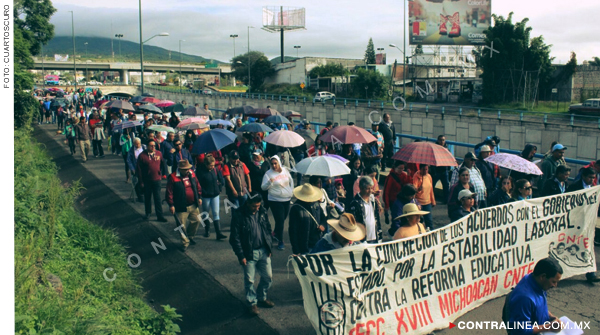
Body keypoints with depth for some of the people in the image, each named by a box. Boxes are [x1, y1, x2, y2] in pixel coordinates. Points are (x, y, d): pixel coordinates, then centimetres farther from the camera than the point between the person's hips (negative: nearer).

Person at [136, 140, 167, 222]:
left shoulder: (159, 153, -1)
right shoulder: (142, 156, -10)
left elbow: (162, 164, 13)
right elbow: (139, 169, -6)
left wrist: (161, 174, 10)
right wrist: (141, 181, -5)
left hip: (156, 180, 1)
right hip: (147, 181, -1)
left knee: (157, 199, 0)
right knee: (147, 198, 14)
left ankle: (159, 216, 4)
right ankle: (148, 213, 32)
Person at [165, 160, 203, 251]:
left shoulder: (191, 174, 2)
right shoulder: (173, 177, -15)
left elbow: (198, 186, 13)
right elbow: (169, 192, -13)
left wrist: (199, 197, 11)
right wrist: (171, 205, -14)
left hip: (193, 205, 5)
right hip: (181, 207, -5)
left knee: (196, 221, 15)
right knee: (182, 226, 3)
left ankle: (190, 237, 38)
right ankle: (185, 242, 21)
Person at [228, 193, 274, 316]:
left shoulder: (262, 212, 0)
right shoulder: (238, 215, -15)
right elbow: (235, 238, -12)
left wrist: (269, 248, 8)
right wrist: (241, 256, -13)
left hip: (263, 251, 5)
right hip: (249, 254, -5)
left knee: (268, 277, 12)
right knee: (249, 280, 5)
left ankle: (261, 298, 35)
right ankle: (252, 303, 24)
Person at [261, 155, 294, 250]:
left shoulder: (285, 170, 4)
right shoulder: (268, 173, -9)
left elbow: (291, 181, 19)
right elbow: (263, 187, -12)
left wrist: (291, 191, 8)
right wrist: (269, 182, -30)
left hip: (287, 199, 5)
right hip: (275, 201, -5)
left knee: (283, 218, 17)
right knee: (280, 221, -6)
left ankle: (275, 233, 41)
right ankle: (280, 242, 4)